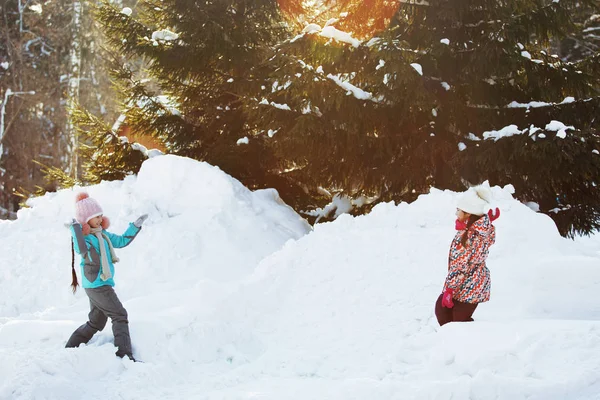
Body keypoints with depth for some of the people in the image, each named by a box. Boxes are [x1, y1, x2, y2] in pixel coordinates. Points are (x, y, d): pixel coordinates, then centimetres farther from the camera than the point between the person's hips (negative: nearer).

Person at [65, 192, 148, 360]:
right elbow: (81, 249, -40)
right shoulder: (83, 237, -17)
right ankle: (124, 354, -12)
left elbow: (121, 241, 20)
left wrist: (136, 225, 14)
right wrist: (75, 228, -42)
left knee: (95, 322, 19)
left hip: (99, 284, 10)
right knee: (120, 316, -10)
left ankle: (70, 349, 26)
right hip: (96, 284, -10)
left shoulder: (103, 234, 10)